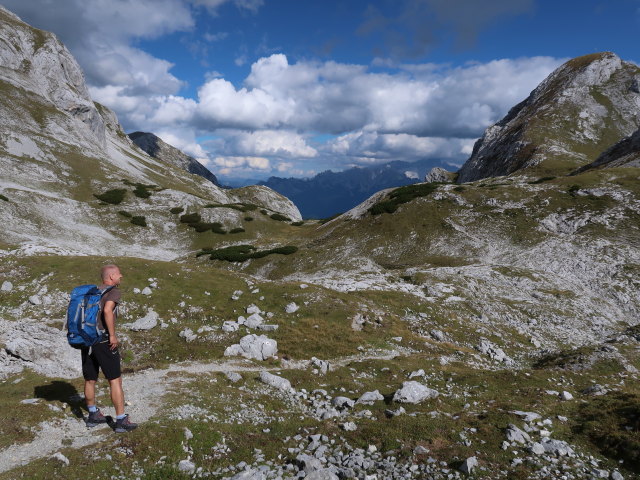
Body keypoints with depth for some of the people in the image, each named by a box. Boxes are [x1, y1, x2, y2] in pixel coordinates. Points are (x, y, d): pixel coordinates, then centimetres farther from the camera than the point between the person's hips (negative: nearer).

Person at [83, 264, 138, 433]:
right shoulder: (114, 291, -5)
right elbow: (107, 310, -22)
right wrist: (112, 335, -17)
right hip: (103, 339, -8)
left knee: (90, 380, 17)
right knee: (115, 380, -1)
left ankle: (93, 415, 32)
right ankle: (121, 421, 2)